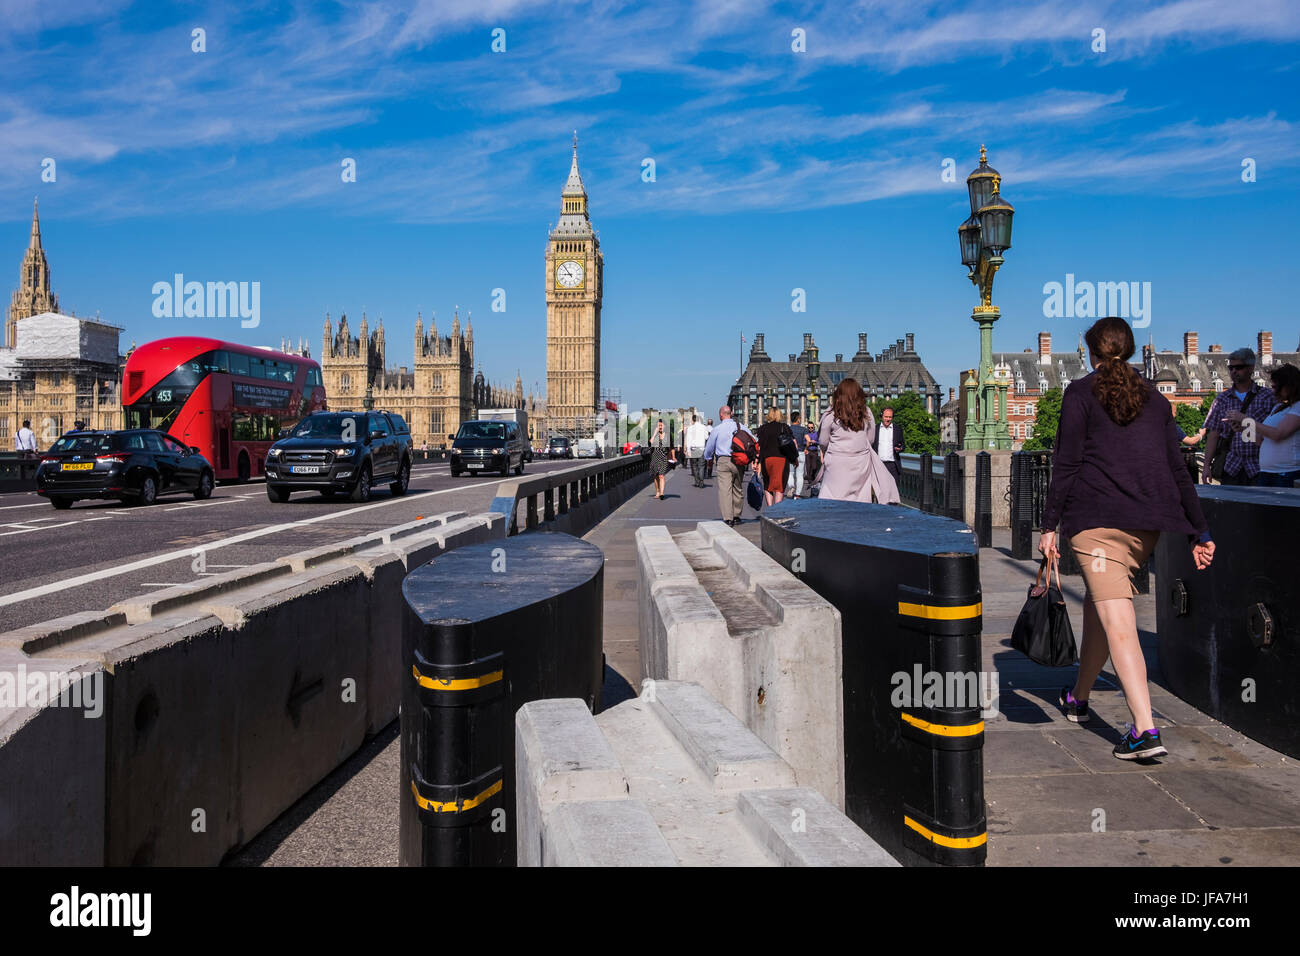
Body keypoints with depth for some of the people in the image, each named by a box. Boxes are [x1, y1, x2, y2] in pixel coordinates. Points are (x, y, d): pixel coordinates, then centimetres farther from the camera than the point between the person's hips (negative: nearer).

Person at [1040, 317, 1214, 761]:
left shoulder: (1081, 392, 2)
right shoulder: (1154, 397, 17)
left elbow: (1066, 464, -6)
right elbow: (1177, 469, 15)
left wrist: (1049, 525, -4)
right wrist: (1199, 532, 17)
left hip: (1096, 518, -6)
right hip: (1148, 523, 6)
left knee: (1117, 621, -10)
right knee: (1099, 604, 21)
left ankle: (1145, 729, -19)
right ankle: (1078, 697, 36)